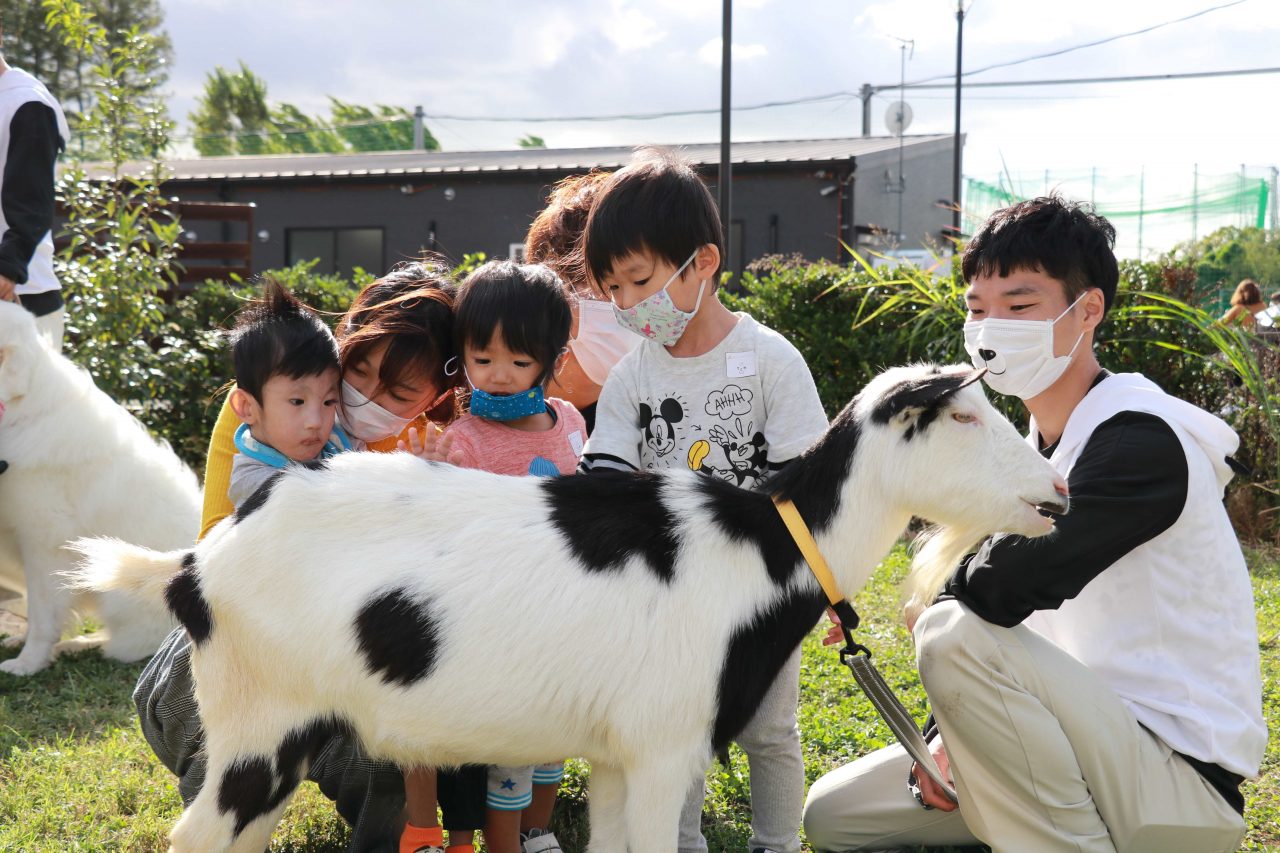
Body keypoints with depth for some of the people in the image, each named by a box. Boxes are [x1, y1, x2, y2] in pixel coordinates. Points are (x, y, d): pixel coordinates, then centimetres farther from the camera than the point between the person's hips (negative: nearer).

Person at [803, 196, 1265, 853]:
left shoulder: (1140, 439, -19)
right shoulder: (1037, 447, 12)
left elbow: (1003, 590, -31)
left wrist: (937, 591, -8)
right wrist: (954, 736, -1)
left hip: (1182, 783, -9)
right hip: (1096, 744, 9)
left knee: (956, 632, -30)